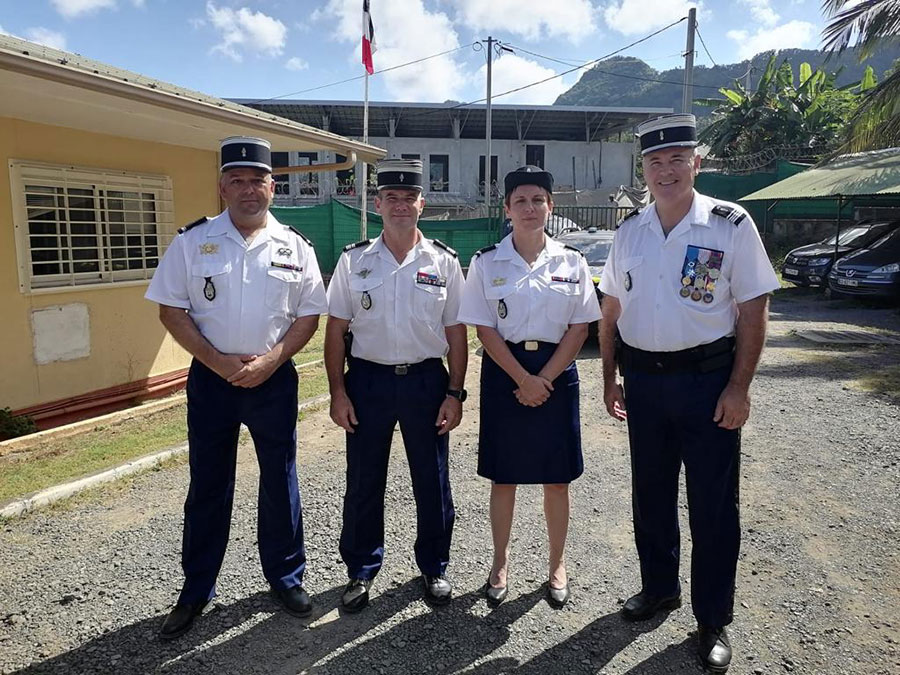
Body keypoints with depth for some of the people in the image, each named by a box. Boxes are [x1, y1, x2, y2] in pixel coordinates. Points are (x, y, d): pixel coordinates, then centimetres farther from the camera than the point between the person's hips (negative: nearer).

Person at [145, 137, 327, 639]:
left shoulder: (295, 247, 1)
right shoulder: (193, 241, 0)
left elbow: (309, 316, 1)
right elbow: (172, 309, -1)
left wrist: (269, 361, -12)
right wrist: (217, 361, -12)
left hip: (274, 379, 0)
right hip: (210, 378, 0)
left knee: (280, 481, 11)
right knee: (208, 486, 11)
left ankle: (286, 577, 30)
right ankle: (196, 591, 28)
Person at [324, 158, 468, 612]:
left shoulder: (444, 262, 2)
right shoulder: (353, 260, 2)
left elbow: (456, 333, 2)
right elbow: (336, 330, 2)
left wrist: (454, 393, -3)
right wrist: (338, 391, -3)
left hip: (427, 380, 0)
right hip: (367, 380, 0)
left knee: (432, 482, 11)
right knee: (363, 483, 10)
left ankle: (434, 568, 32)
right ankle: (361, 571, 30)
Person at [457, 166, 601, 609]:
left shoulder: (572, 262, 2)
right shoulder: (486, 263, -1)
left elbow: (580, 328, -1)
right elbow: (485, 329, -5)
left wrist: (545, 379, -11)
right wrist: (524, 379, -13)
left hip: (557, 373, 1)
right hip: (504, 372, -1)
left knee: (557, 478, 9)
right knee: (503, 478, 9)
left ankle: (557, 565, 27)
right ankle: (500, 564, 27)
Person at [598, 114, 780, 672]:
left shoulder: (732, 225, -7)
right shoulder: (630, 232, 6)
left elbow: (753, 311, -7)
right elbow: (612, 311, 10)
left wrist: (739, 388, -12)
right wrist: (610, 377, 7)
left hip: (707, 379, -4)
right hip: (642, 379, 4)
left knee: (713, 503, 6)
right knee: (651, 494, 17)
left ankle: (713, 620, 26)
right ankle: (660, 587, 39)